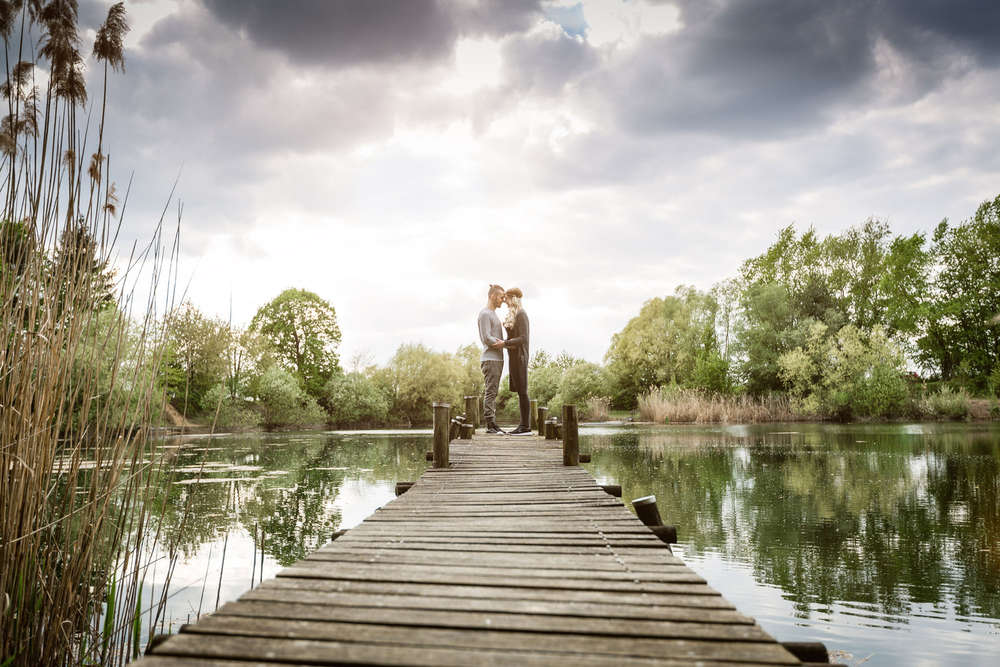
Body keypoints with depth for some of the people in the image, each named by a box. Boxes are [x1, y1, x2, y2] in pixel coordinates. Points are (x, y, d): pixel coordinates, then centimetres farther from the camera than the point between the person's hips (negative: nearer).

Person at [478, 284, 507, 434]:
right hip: (490, 359, -10)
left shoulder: (493, 314, 22)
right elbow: (487, 338, -17)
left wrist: (499, 342, 1)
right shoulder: (485, 314, -9)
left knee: (492, 393, 9)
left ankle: (492, 424, 11)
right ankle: (490, 425, -8)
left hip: (497, 359, 10)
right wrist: (505, 343, -7)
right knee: (490, 392, -9)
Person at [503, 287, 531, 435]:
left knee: (522, 391, -7)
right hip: (515, 357, 10)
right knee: (520, 392, 9)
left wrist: (504, 343, -21)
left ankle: (525, 427, -5)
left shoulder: (521, 315, -13)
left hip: (519, 356, -10)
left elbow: (523, 339, -20)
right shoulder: (514, 315, 16)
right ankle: (523, 425, 12)